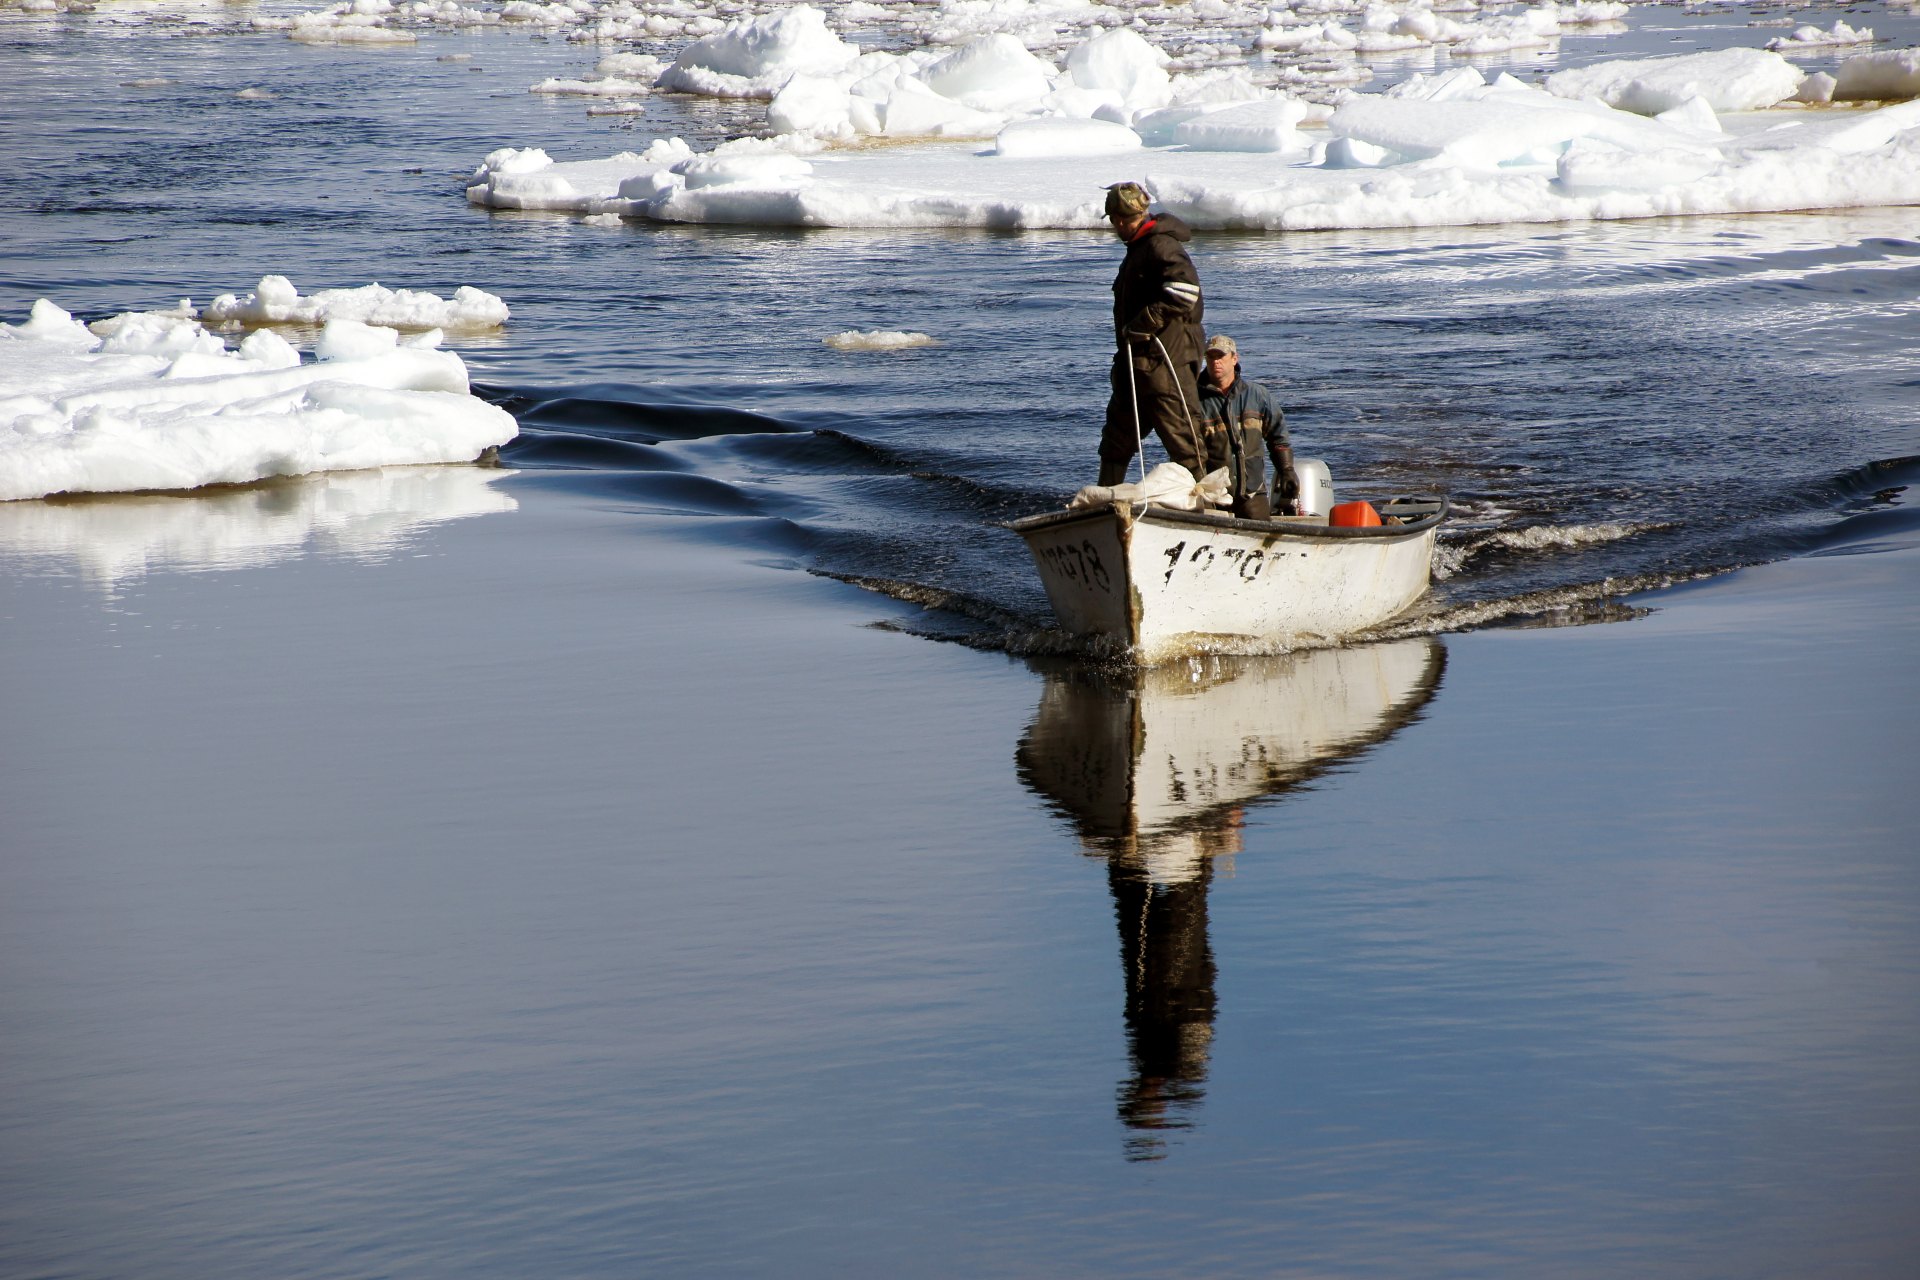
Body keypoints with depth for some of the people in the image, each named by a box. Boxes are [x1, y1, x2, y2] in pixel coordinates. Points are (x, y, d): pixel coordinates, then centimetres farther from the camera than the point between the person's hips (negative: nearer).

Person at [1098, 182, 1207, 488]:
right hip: (1136, 365, 11)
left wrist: (1144, 324, -24)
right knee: (1116, 439, 18)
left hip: (1165, 363, -11)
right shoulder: (1139, 248, 19)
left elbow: (1185, 290, -29)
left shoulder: (1159, 246, -14)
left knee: (1182, 440, -9)